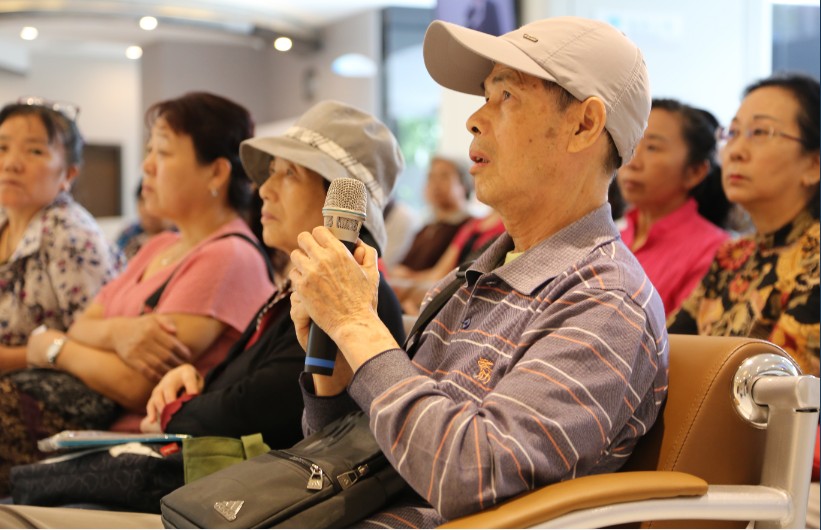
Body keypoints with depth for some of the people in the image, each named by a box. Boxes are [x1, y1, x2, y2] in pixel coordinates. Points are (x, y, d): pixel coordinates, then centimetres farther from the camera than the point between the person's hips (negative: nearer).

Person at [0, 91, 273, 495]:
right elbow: (80, 326, 11)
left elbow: (136, 387, -17)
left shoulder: (228, 258, -12)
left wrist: (50, 346, -2)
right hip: (100, 419, 8)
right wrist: (117, 332, -12)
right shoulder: (158, 249, 19)